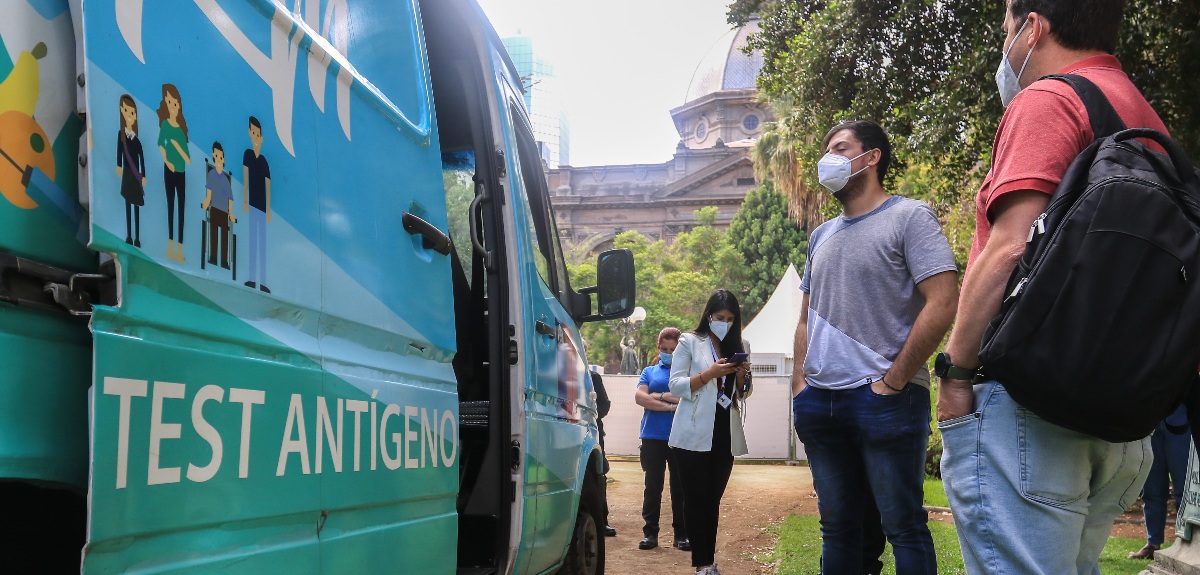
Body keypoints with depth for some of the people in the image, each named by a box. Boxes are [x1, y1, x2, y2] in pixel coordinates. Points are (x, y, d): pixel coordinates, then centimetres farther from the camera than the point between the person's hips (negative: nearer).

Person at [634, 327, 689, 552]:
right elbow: (639, 397, -3)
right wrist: (671, 405, -11)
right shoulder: (649, 371, 14)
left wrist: (659, 396, -6)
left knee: (680, 486, 3)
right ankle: (650, 532, 9)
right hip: (653, 437, 1)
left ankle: (681, 534, 10)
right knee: (652, 485, 4)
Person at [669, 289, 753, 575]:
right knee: (696, 499, -4)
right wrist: (709, 374, -21)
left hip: (725, 435, 5)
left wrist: (743, 377, -6)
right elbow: (675, 386, -8)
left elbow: (743, 394, 16)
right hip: (694, 435, -4)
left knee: (713, 500, 8)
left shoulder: (740, 346, 12)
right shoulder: (690, 342, -1)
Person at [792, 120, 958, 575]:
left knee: (903, 526, -1)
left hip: (884, 400, -6)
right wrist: (800, 383, 9)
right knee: (838, 527, 11)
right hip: (821, 402, 7)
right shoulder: (821, 236, 18)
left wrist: (893, 382, -14)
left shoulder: (909, 217, -2)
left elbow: (942, 303, -12)